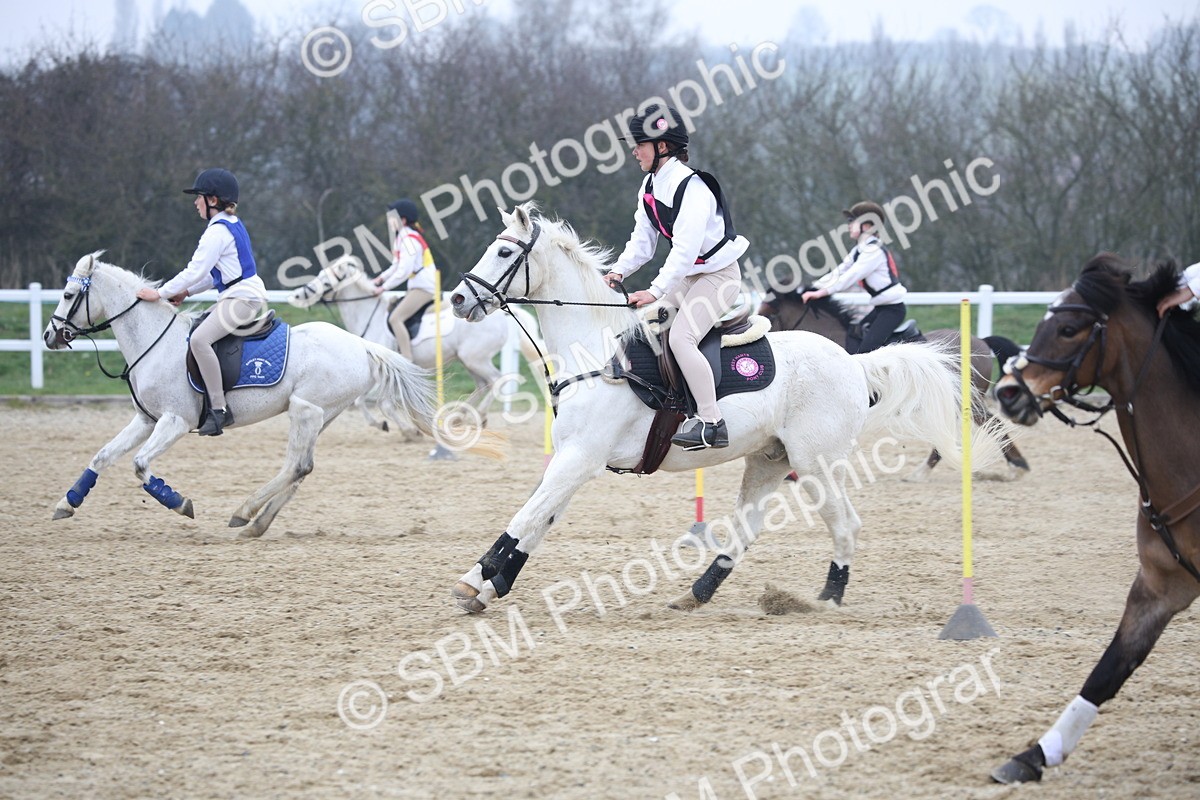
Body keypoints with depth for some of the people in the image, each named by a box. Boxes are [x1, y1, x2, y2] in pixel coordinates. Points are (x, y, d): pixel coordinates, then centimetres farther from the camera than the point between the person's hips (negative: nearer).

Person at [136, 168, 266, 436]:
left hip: (240, 298, -11)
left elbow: (196, 271, -18)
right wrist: (185, 292, 16)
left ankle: (219, 409, -28)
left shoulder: (217, 232, -13)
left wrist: (160, 293, -13)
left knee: (200, 339, -25)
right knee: (201, 333, 22)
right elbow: (212, 273, 23)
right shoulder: (233, 226, 18)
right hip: (247, 295, 11)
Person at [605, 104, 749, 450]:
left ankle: (712, 425, -25)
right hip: (688, 275, 10)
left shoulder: (691, 187, -23)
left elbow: (685, 249, -28)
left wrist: (656, 291, -32)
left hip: (718, 275, -10)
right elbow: (642, 239, 9)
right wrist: (619, 271, -8)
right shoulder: (650, 187, 6)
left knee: (681, 337, -25)